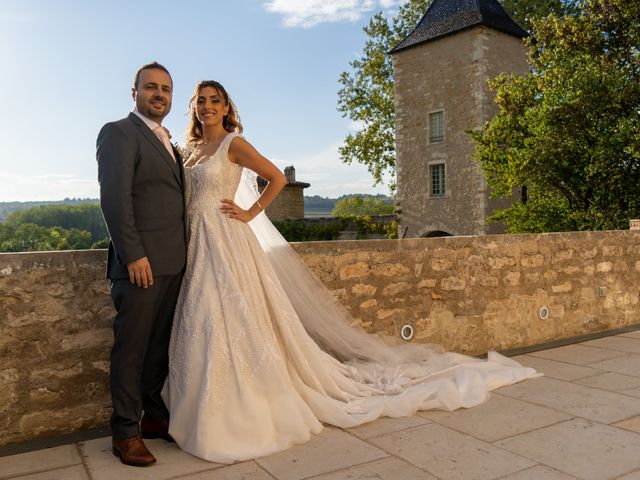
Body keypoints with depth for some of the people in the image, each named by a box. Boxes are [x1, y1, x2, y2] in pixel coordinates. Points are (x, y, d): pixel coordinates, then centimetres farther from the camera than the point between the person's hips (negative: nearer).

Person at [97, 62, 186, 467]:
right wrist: (134, 255, -19)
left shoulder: (167, 143, 20)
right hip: (141, 262, -8)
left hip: (172, 263, 8)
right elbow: (115, 198, -14)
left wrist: (182, 253, 13)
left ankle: (155, 418, 26)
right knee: (131, 349, 2)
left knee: (159, 346, 14)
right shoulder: (119, 132, -4)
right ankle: (126, 432, 14)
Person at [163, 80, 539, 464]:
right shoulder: (191, 150, 18)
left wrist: (250, 213, -10)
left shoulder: (234, 143, -4)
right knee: (201, 327, 8)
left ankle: (240, 413, 7)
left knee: (231, 323, -6)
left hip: (224, 243, -8)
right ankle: (206, 412, 19)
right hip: (194, 245, 8)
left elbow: (278, 178, -8)